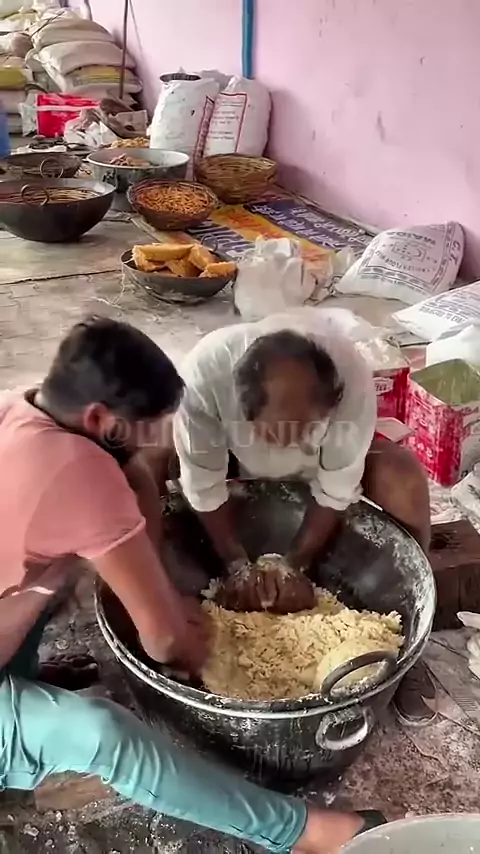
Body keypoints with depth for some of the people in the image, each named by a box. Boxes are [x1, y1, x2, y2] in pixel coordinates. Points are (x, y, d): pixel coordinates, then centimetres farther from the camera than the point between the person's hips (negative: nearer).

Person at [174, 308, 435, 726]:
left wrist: (295, 565, -22)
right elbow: (204, 486, -26)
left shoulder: (352, 377, -39)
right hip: (232, 451, 1)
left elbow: (336, 491, -26)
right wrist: (237, 565, -24)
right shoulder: (204, 373, -40)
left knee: (405, 480, -27)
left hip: (322, 462, 0)